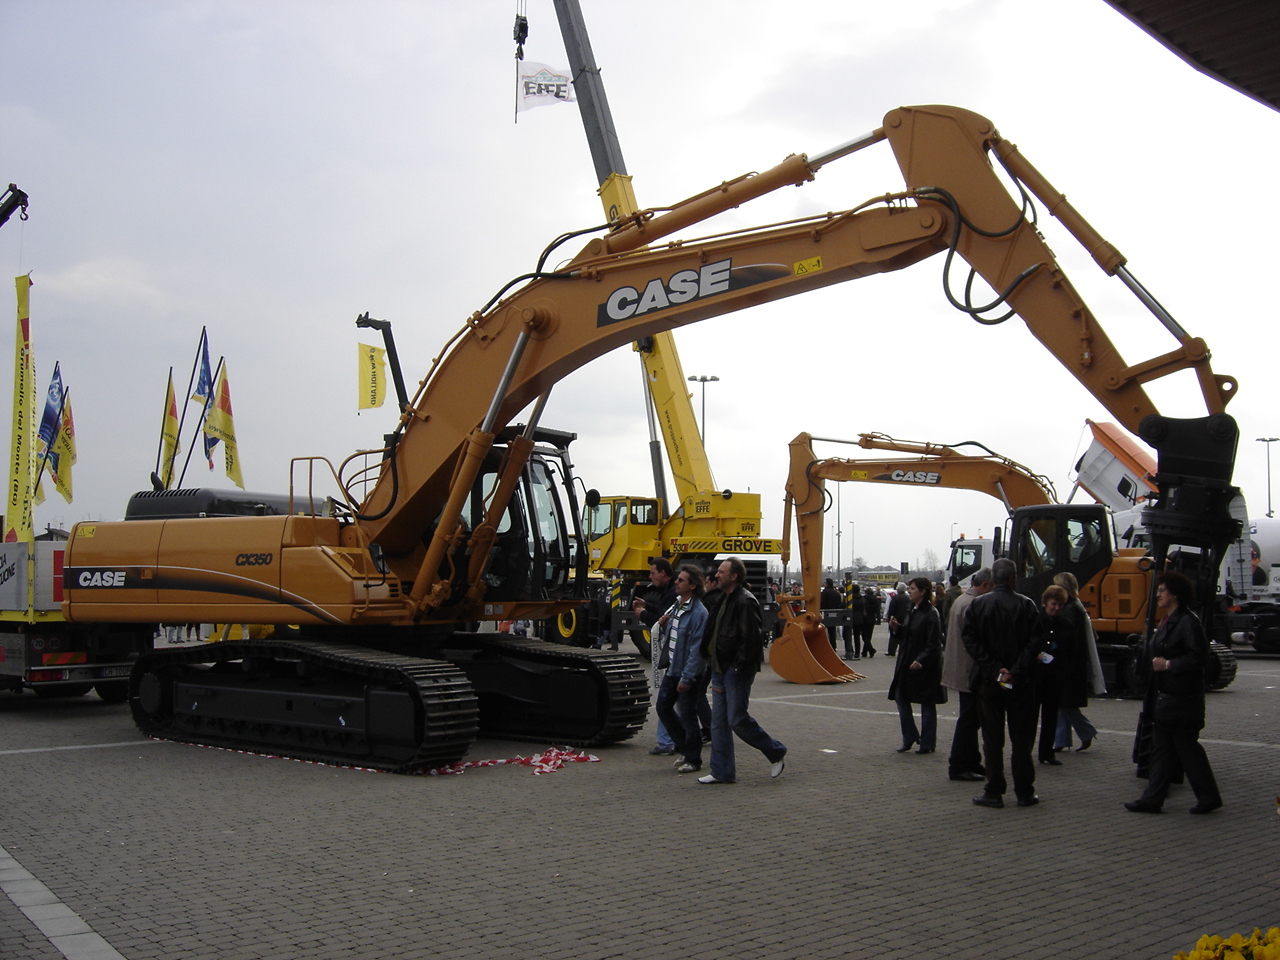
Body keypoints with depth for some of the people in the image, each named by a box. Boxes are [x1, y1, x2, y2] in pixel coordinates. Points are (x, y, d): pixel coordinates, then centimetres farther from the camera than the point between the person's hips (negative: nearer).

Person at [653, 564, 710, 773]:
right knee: (663, 707, 14)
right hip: (672, 669, 9)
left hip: (688, 673, -9)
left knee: (687, 715, 1)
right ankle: (685, 749, 29)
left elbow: (697, 649, -21)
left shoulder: (698, 613, -18)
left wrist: (686, 678, -21)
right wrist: (664, 625, -2)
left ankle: (693, 760, 17)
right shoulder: (676, 605, 9)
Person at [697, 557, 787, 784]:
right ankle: (722, 772, 16)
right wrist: (713, 663, 14)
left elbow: (752, 638, -21)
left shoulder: (746, 602, -16)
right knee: (719, 722, 9)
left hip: (737, 671, -9)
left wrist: (739, 666, -19)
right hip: (720, 669, 9)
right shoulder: (719, 599, 13)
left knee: (737, 720, -4)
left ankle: (776, 753, 15)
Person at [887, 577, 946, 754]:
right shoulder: (913, 611, 11)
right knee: (901, 698, 10)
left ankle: (927, 743, 13)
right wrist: (896, 627, 1)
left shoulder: (930, 614, -16)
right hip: (906, 663, 9)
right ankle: (909, 738, 22)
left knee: (927, 703, 3)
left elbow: (934, 643, -19)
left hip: (924, 667, -9)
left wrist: (921, 660, -27)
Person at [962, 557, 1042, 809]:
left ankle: (994, 793, 8)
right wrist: (1015, 672, -14)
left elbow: (969, 638, -10)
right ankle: (1024, 793, 13)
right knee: (1021, 739, 8)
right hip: (1021, 683, 0)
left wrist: (992, 667, -10)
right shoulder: (1027, 605, -6)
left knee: (992, 739, 7)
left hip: (988, 682, 0)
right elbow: (1034, 642, -13)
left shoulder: (978, 605, -4)